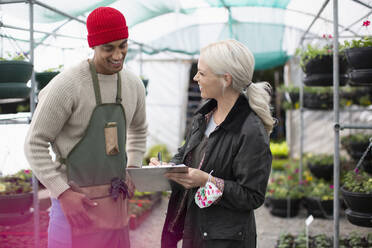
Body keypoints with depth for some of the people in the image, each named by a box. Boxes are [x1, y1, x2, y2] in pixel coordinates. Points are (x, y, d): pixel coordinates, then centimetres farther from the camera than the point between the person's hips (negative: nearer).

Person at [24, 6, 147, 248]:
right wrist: (63, 193, -16)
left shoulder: (134, 84, 2)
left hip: (114, 198, 6)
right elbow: (35, 144, -12)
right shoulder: (66, 85, -17)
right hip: (75, 198, -5)